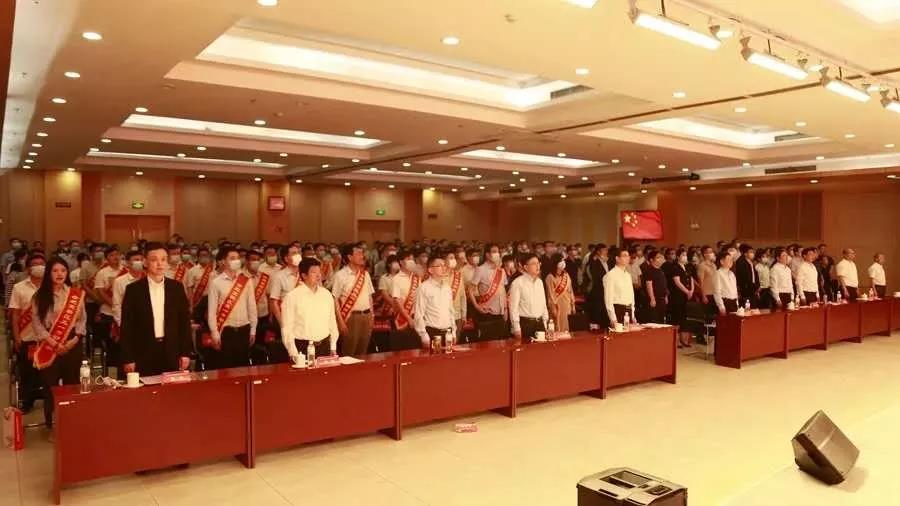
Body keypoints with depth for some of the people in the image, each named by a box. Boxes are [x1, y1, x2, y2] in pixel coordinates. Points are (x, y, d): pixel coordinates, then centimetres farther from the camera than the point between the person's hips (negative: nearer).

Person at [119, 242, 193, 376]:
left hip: (172, 352, 2)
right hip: (143, 353, -2)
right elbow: (127, 326, -2)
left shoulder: (177, 287, 4)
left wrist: (186, 352, 2)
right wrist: (128, 358, -5)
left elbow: (184, 320, 6)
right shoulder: (133, 289, -2)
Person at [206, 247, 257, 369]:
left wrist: (253, 330, 7)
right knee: (224, 367, 3)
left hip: (244, 330, 3)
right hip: (225, 331, -3)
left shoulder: (246, 280, 4)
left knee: (244, 366, 11)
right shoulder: (216, 283, -5)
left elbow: (252, 306, 8)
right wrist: (215, 334, -8)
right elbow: (211, 311, -5)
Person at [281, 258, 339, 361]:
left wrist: (333, 348, 11)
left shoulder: (327, 294, 8)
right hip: (302, 348, -4)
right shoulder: (292, 297, -7)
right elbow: (287, 328, -7)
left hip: (324, 346, 4)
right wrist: (293, 353, -10)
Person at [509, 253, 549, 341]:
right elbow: (513, 307, -12)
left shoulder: (540, 282, 12)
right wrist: (517, 329, -14)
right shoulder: (518, 283, -10)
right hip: (525, 324, -6)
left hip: (539, 323, 6)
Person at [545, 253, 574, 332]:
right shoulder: (550, 277, -12)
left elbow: (570, 290, 11)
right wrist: (553, 309, -11)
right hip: (557, 305, -6)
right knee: (558, 327, -1)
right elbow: (550, 294, -11)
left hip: (566, 305, 6)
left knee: (565, 326, 10)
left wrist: (573, 304, 9)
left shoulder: (566, 275, 7)